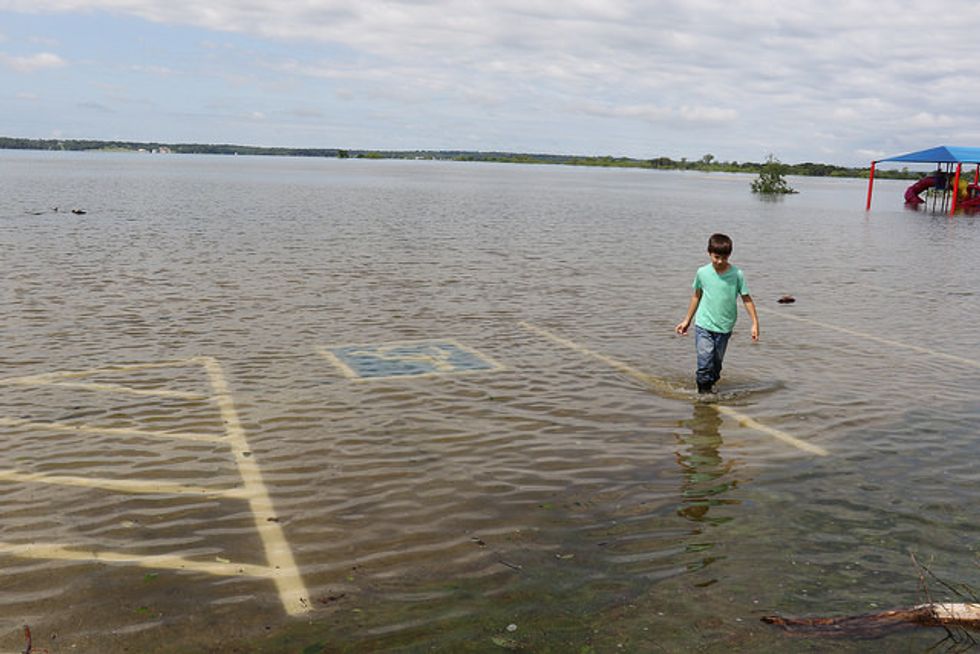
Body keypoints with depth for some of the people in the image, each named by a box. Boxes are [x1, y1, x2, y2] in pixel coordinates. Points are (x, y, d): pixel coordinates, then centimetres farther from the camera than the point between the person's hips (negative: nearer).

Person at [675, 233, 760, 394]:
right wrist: (687, 320, 17)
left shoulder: (737, 274, -6)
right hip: (703, 325, 0)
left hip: (724, 327, 0)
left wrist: (755, 322, -5)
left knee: (717, 362, 10)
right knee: (705, 361, -10)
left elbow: (746, 298, -1)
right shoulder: (702, 272, -2)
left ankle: (711, 386, 28)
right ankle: (704, 392, 0)